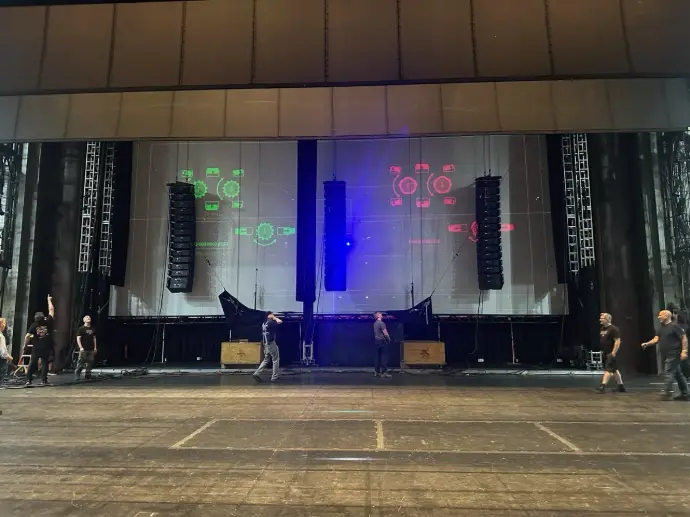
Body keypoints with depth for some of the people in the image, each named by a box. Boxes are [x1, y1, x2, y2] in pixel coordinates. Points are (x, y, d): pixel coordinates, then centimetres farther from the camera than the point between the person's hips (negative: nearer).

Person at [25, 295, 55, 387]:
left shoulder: (34, 325, -6)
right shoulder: (48, 322, -5)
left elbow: (27, 336, -12)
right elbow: (51, 310, 5)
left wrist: (25, 345, 4)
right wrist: (49, 300, 16)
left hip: (36, 348, 0)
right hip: (46, 348, 0)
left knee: (32, 364, 9)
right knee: (44, 363, 4)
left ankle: (28, 380, 8)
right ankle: (43, 380, 0)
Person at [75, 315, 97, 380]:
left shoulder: (93, 329, 14)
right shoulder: (81, 329, -2)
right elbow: (78, 338, -7)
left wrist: (95, 347, 10)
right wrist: (81, 347, -17)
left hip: (91, 349, 5)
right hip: (83, 349, -5)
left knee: (90, 363, 6)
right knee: (80, 363, -7)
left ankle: (87, 376, 12)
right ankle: (77, 375, 0)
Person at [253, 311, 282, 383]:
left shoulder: (264, 323, 14)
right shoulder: (270, 322, -14)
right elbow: (280, 321, -22)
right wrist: (274, 317, -4)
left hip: (265, 344, 8)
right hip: (271, 343, -8)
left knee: (266, 360, 15)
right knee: (276, 360, 4)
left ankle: (257, 373, 2)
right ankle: (274, 377, 7)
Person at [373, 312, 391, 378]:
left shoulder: (375, 323, 11)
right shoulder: (381, 323, -17)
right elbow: (385, 333, -19)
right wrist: (389, 338, -1)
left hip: (377, 340, 9)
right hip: (382, 340, -9)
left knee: (377, 356, 10)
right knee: (384, 356, -6)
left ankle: (376, 372, 13)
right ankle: (384, 372, -9)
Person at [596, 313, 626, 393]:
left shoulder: (613, 329, -14)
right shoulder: (602, 328, 12)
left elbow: (618, 341, -19)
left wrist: (613, 353, -23)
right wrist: (602, 350, 19)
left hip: (611, 353, -9)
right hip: (605, 353, 9)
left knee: (608, 369, -12)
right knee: (614, 370, 15)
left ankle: (603, 386, -16)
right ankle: (621, 386, 25)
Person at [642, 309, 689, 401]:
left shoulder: (674, 326, -9)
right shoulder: (661, 328, 15)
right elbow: (656, 339, 6)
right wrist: (647, 343, -11)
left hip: (674, 354, -9)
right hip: (666, 355, 9)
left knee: (668, 372, -12)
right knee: (677, 374, 12)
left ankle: (667, 391, -11)